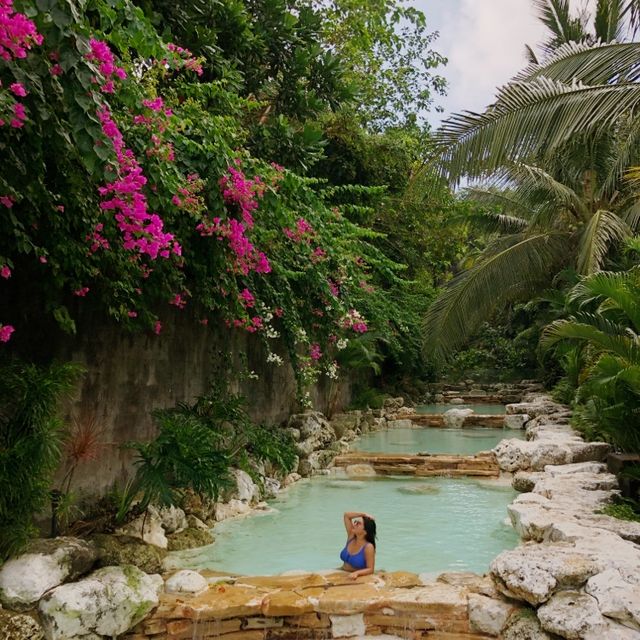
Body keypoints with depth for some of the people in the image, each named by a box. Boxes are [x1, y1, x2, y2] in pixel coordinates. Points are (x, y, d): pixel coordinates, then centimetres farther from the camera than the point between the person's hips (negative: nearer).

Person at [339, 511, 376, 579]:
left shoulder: (368, 547, -14)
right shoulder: (351, 536, 2)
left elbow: (370, 569, -15)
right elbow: (346, 515, 2)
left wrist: (356, 573, -31)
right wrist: (364, 514, -4)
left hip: (359, 578, -4)